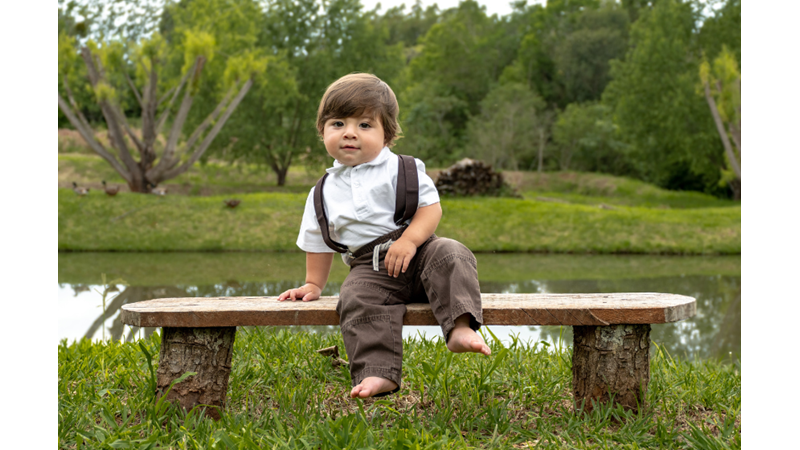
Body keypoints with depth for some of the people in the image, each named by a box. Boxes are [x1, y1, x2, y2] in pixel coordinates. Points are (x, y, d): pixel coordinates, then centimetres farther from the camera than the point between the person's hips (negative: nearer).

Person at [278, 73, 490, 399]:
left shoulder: (402, 170, 3)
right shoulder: (323, 192, 13)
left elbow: (431, 206, -4)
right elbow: (317, 243, 23)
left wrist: (409, 240, -20)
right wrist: (313, 284, 19)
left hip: (416, 253, -1)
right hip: (369, 268, 1)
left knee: (451, 255, -29)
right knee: (358, 299, -30)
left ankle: (460, 328, -44)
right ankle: (378, 374, -39)